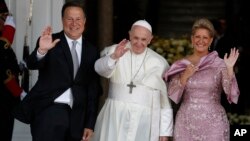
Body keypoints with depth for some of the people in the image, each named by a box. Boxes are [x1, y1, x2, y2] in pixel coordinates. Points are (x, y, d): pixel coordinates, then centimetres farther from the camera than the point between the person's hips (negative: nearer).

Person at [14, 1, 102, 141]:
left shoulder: (92, 51, 10)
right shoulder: (50, 43, 0)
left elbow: (93, 89, 11)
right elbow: (32, 65, -17)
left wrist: (90, 124, 8)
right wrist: (41, 50, -38)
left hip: (77, 115, 3)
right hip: (49, 111, -3)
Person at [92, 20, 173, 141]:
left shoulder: (159, 63, 5)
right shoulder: (115, 50, 2)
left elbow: (165, 100, 8)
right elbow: (102, 69, -18)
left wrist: (165, 131, 6)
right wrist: (114, 57, -39)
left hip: (144, 121, 1)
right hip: (115, 117, 0)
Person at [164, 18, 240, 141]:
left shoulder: (220, 64, 0)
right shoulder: (181, 65, 6)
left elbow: (231, 92, -10)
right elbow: (172, 95, 2)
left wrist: (229, 69, -23)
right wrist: (184, 77, -12)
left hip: (213, 122, -2)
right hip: (186, 122, 2)